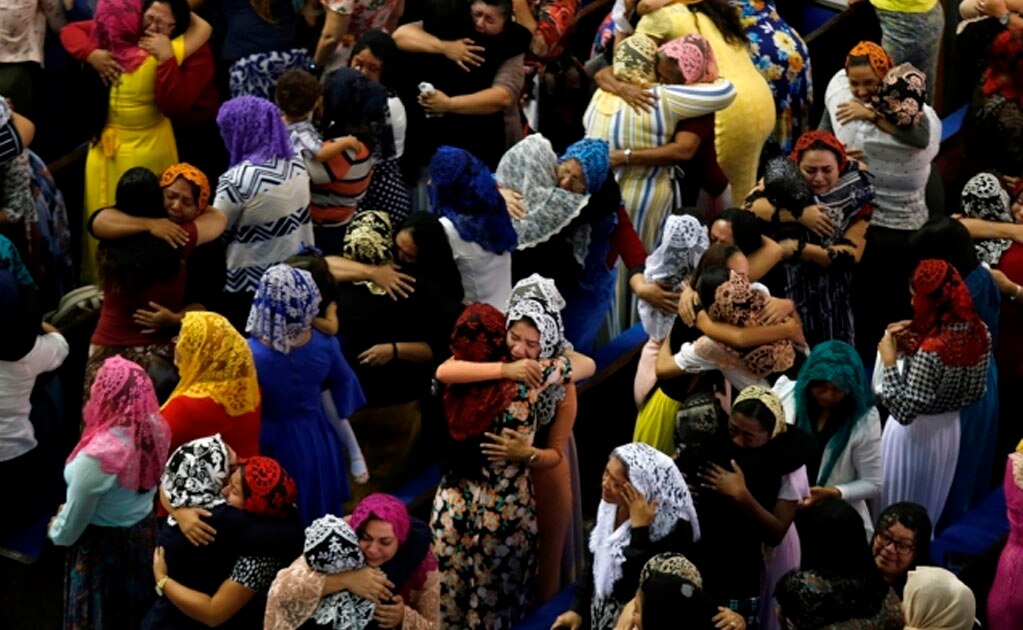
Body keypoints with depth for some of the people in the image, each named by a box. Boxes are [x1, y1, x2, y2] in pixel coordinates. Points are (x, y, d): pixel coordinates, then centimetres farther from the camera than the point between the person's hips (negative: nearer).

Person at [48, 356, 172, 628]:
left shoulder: (98, 455, -36)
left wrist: (57, 532, 4)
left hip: (102, 544, -6)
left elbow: (76, 514, -20)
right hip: (144, 532, 6)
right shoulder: (155, 428, -15)